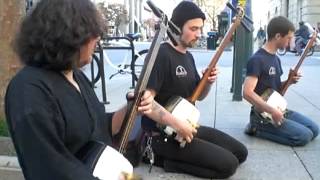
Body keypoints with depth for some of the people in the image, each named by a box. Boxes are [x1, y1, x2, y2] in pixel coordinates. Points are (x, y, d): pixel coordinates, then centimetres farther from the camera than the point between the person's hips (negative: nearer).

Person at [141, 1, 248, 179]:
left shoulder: (188, 56, 11)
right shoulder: (161, 54, -18)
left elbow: (198, 96, 18)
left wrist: (208, 82, -3)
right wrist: (177, 123, -27)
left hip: (188, 126, 9)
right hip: (165, 134, -9)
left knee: (240, 152, 10)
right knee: (228, 164, -14)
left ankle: (178, 155, 9)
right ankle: (162, 156, -5)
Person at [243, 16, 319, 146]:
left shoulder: (276, 59, 11)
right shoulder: (257, 59, -19)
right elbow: (247, 93, -27)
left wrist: (289, 82, 0)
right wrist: (272, 111, -26)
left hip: (278, 109, 9)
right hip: (264, 114, -9)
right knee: (304, 136, -15)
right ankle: (258, 128, -4)